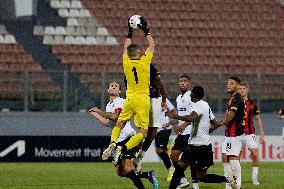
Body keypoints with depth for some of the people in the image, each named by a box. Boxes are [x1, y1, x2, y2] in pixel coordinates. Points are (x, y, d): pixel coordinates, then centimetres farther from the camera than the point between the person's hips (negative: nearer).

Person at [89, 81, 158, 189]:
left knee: (127, 167, -23)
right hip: (118, 141, 9)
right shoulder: (108, 106, 22)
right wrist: (95, 115, 31)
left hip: (127, 136, -9)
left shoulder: (120, 102, -5)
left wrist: (99, 111, -10)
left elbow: (114, 116, -21)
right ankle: (148, 175, 12)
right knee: (120, 172, 4)